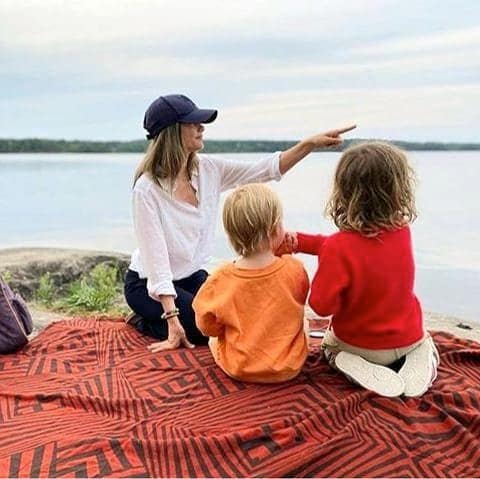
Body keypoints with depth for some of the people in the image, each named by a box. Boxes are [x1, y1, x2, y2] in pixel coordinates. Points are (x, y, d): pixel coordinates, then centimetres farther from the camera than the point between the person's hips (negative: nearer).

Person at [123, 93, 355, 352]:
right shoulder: (147, 188, -24)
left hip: (193, 276, 6)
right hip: (148, 282, -6)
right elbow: (155, 257, -26)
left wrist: (311, 143, -16)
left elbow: (265, 170, -5)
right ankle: (146, 321, 5)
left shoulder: (208, 169, -8)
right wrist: (173, 320, -28)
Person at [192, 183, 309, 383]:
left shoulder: (220, 279, -20)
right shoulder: (295, 269, -20)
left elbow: (208, 327, -6)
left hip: (239, 369, 0)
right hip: (289, 369, 1)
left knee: (213, 339, 30)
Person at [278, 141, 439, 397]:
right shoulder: (402, 231, -14)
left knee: (329, 344, 32)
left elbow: (322, 305, -24)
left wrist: (325, 268, -6)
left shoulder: (337, 248, -30)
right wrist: (297, 241, -9)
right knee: (421, 336, 39)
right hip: (408, 337, 4)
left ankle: (362, 369, 0)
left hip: (361, 345, -3)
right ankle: (421, 355, 4)